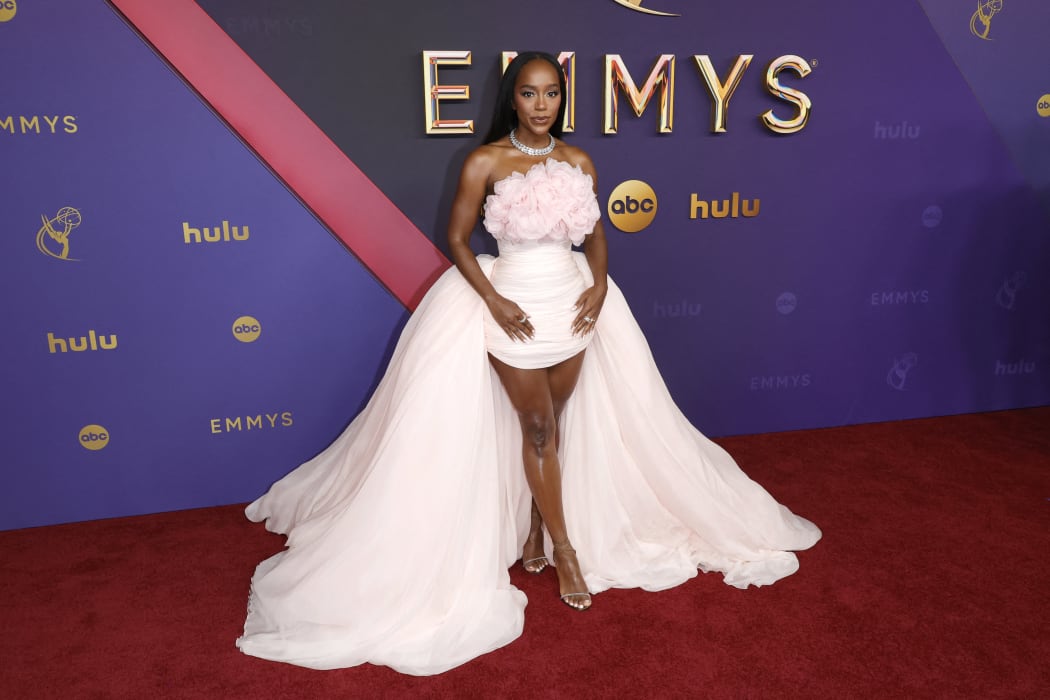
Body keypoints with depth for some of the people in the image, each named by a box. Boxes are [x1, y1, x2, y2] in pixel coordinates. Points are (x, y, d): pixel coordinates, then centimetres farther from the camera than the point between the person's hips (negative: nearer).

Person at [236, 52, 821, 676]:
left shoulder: (578, 161, 2)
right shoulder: (485, 162, -9)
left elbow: (595, 234, 11)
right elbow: (457, 239, -5)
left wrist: (600, 285, -6)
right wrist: (493, 301, -14)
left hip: (572, 303, 4)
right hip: (511, 307, -4)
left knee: (553, 424, 12)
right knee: (536, 427, 5)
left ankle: (534, 529, 30)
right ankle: (564, 547, 17)